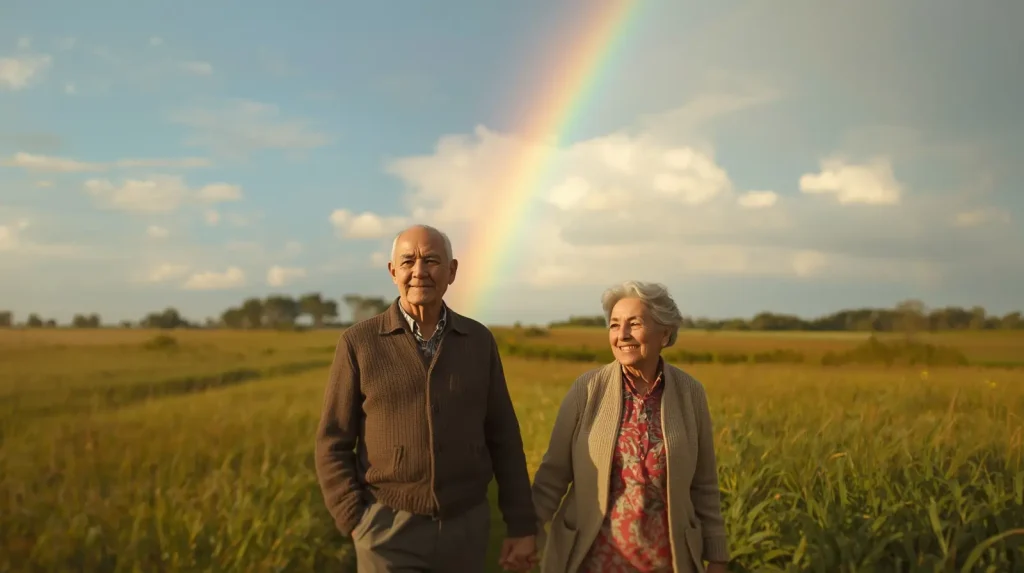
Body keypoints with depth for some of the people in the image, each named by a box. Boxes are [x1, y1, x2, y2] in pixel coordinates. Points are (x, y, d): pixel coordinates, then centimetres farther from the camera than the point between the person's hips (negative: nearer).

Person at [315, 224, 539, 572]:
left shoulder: (479, 341, 2)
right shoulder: (359, 342, -5)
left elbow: (503, 439, 5)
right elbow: (333, 446, -3)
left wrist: (522, 526, 2)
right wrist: (359, 527, -11)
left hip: (465, 528, 3)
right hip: (390, 531, -3)